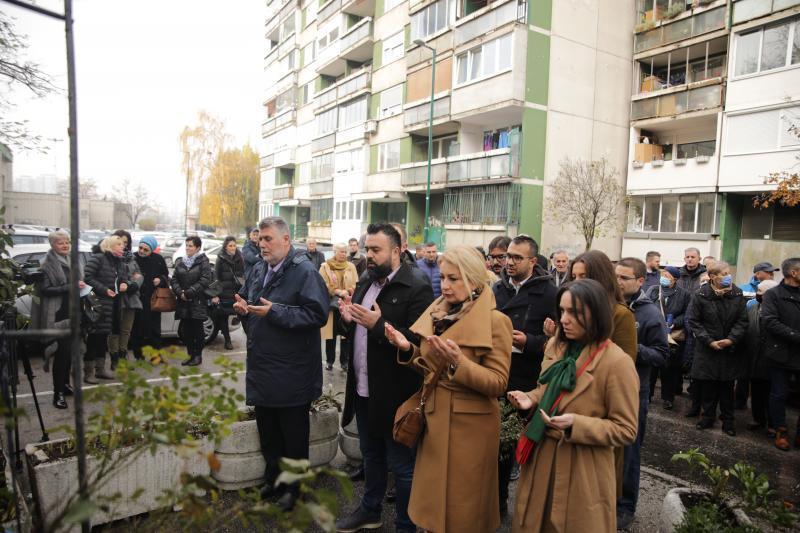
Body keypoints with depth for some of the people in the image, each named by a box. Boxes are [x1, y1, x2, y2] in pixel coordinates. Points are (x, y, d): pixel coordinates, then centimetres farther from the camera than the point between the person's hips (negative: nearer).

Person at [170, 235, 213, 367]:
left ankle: (198, 355, 12)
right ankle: (191, 354, 18)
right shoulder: (181, 262, 13)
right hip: (183, 302, 5)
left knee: (197, 329, 1)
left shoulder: (203, 262, -2)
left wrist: (189, 293, -15)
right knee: (185, 330, 7)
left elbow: (205, 280, -12)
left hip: (198, 302, -5)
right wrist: (180, 292, -9)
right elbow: (174, 279, 9)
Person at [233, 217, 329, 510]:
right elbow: (246, 298, 24)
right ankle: (272, 479, 39)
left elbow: (317, 314, -26)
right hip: (261, 368, 8)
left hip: (291, 373, -7)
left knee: (293, 434, 9)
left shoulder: (306, 272, -17)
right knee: (267, 431, 20)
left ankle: (293, 486, 28)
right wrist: (243, 307, -1)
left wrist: (275, 312, -26)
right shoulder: (258, 270, 9)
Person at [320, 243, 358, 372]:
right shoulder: (325, 266, 2)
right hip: (331, 305, -1)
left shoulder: (351, 266, 8)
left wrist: (347, 292, -16)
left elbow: (356, 285, 3)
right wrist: (337, 291, -18)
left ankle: (344, 361, 14)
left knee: (346, 335, 3)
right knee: (331, 334, 5)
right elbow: (323, 285, -7)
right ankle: (330, 361, 18)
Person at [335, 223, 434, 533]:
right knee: (371, 455, 25)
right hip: (363, 389, 8)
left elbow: (419, 342, -23)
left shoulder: (417, 287, -16)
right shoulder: (366, 282, 10)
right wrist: (349, 319, -4)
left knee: (401, 465, 9)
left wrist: (378, 325, -28)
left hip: (394, 393, -8)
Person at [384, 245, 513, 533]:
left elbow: (498, 384, -17)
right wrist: (407, 349, -7)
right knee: (433, 501, 19)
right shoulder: (437, 312, 4)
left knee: (462, 506, 10)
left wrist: (458, 362, -30)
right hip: (434, 419, 6)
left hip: (469, 425, -6)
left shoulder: (495, 320, -14)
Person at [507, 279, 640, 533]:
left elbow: (625, 430, -14)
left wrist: (576, 425, -27)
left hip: (581, 469, -6)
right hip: (541, 458, 6)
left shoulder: (617, 363, -19)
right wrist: (531, 399, -4)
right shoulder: (555, 345, 2)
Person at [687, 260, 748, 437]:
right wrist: (709, 341, -11)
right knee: (708, 386, 7)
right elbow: (694, 321, -6)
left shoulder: (737, 294, -3)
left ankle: (728, 420, 24)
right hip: (707, 349, -1)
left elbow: (742, 321, -1)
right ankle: (708, 416, 24)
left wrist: (731, 339, -13)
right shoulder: (701, 295, -10)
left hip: (730, 349, 2)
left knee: (727, 387, 10)